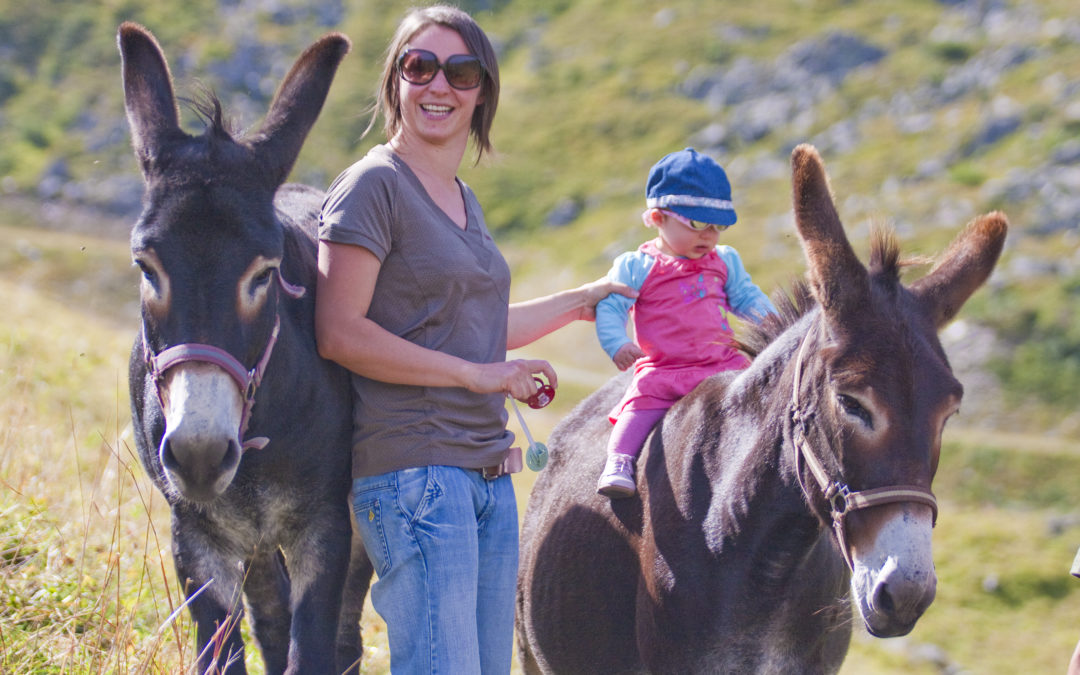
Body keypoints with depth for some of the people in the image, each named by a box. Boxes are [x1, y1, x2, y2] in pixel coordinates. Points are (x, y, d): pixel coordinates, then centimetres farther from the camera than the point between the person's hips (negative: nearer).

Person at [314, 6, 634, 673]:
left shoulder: (465, 199, 18)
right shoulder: (374, 185, -8)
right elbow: (340, 334, -17)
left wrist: (582, 301, 30)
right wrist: (478, 374, -17)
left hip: (489, 469, 9)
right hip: (414, 468, -9)